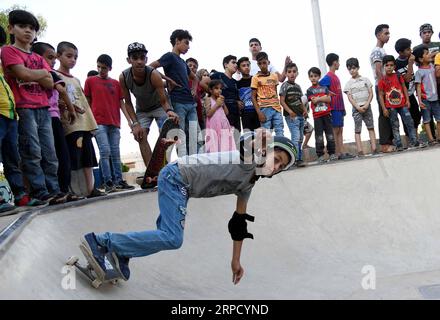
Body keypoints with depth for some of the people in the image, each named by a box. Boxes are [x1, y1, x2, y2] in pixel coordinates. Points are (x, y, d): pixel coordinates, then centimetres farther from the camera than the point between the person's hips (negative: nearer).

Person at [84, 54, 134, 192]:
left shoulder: (116, 83, 15)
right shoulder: (90, 81, 8)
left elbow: (121, 103, 13)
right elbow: (87, 102, 9)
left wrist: (129, 120, 3)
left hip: (114, 123, 3)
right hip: (99, 122, -3)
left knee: (115, 153, 5)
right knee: (105, 151, -11)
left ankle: (119, 181, 9)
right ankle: (108, 182, -8)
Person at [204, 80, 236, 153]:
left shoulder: (221, 99, 15)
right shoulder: (208, 99, -1)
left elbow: (227, 113, 12)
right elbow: (208, 113, -12)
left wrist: (223, 103, 1)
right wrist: (217, 104, -12)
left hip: (223, 125, 5)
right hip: (214, 126, -5)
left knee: (224, 145, 2)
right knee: (214, 146, -8)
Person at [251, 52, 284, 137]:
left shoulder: (274, 76, 11)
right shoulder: (256, 78, 0)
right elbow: (253, 97, -1)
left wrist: (278, 106, 11)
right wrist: (259, 112, -10)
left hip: (276, 108, 4)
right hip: (265, 109, -4)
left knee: (280, 133, 1)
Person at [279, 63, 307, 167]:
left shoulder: (298, 86, 15)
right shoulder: (285, 85, -4)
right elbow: (282, 101, -10)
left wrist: (304, 110, 5)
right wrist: (290, 111, -22)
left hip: (300, 115, 7)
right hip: (291, 116, -7)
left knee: (300, 138, 11)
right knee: (296, 137, -14)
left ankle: (299, 158, 20)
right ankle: (297, 159, -12)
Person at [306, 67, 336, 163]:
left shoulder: (324, 88, 11)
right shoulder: (310, 90, 5)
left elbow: (329, 99, -1)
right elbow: (313, 100, -10)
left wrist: (318, 98, -8)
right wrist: (324, 97, -6)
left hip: (327, 114, 2)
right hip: (317, 116, -2)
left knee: (330, 134, 3)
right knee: (319, 136, -3)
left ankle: (332, 153, 10)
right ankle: (320, 156, 2)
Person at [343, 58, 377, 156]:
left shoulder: (365, 80, 7)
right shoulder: (349, 83, 5)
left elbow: (371, 93, 3)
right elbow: (350, 97, -2)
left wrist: (366, 105, -11)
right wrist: (358, 107, -13)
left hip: (366, 106, 1)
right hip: (356, 108, -1)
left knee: (371, 127, 0)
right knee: (357, 130, -4)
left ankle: (374, 148, 1)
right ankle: (360, 150, -7)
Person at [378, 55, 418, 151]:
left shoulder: (399, 77, 4)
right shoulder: (382, 81, -5)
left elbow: (404, 88, 8)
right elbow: (381, 95, -4)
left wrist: (407, 100, 0)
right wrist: (384, 108, -9)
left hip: (402, 104, 3)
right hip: (391, 107, -2)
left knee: (410, 122, 2)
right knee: (395, 126, 4)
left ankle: (413, 141, 11)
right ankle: (399, 145, 8)